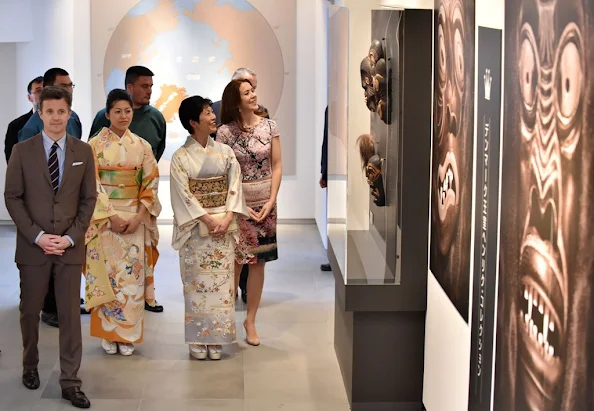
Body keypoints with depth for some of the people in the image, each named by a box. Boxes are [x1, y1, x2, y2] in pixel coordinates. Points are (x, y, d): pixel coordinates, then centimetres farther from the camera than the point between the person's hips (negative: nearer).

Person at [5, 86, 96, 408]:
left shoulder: (83, 151, 4)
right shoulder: (22, 150, 0)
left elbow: (89, 199, 4)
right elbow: (12, 197, -2)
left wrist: (70, 237, -7)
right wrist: (37, 236, -11)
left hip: (70, 246, 1)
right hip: (33, 245, 0)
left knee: (70, 314, 1)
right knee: (30, 310, 11)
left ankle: (70, 382, 7)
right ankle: (30, 365, 33)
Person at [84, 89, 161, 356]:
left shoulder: (142, 146, 5)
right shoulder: (95, 145, -2)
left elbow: (151, 185, 3)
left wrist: (138, 217, -9)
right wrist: (111, 216, -14)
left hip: (135, 219, 2)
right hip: (104, 218, -2)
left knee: (132, 274, 2)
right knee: (107, 274, 0)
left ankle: (128, 334, 11)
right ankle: (108, 333, 11)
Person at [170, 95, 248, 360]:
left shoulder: (225, 152, 7)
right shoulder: (181, 157, -2)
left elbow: (234, 188, 2)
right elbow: (184, 195, -8)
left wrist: (227, 219, -11)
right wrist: (209, 220, -16)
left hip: (224, 226, 3)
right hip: (195, 228, -2)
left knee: (221, 282, 3)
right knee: (196, 283, 1)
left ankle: (216, 339, 11)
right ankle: (198, 340, 10)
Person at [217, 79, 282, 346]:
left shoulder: (269, 126, 2)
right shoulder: (226, 131, -6)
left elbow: (276, 166, 4)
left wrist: (271, 201, -5)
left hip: (265, 203, 3)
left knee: (258, 262, 5)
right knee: (234, 262, 0)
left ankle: (250, 320, 16)